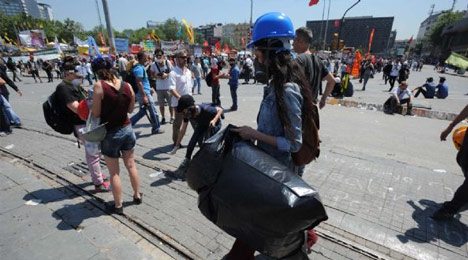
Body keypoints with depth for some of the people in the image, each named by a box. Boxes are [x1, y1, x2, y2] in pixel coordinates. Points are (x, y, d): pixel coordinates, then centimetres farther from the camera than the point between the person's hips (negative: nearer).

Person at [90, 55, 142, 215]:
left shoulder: (99, 86, -17)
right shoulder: (127, 86, -4)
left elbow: (96, 114, -13)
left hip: (110, 134, -4)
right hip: (127, 129, 5)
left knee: (114, 172, 10)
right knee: (131, 165, 20)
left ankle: (118, 206, 25)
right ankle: (137, 195, 35)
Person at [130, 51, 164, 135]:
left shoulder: (141, 67, 14)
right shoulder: (139, 68, -17)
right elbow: (139, 83, -23)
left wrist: (149, 88, 25)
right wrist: (144, 96, -25)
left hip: (143, 93, 10)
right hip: (144, 93, -10)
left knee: (142, 111, 17)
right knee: (153, 111, 2)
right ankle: (156, 129, 15)